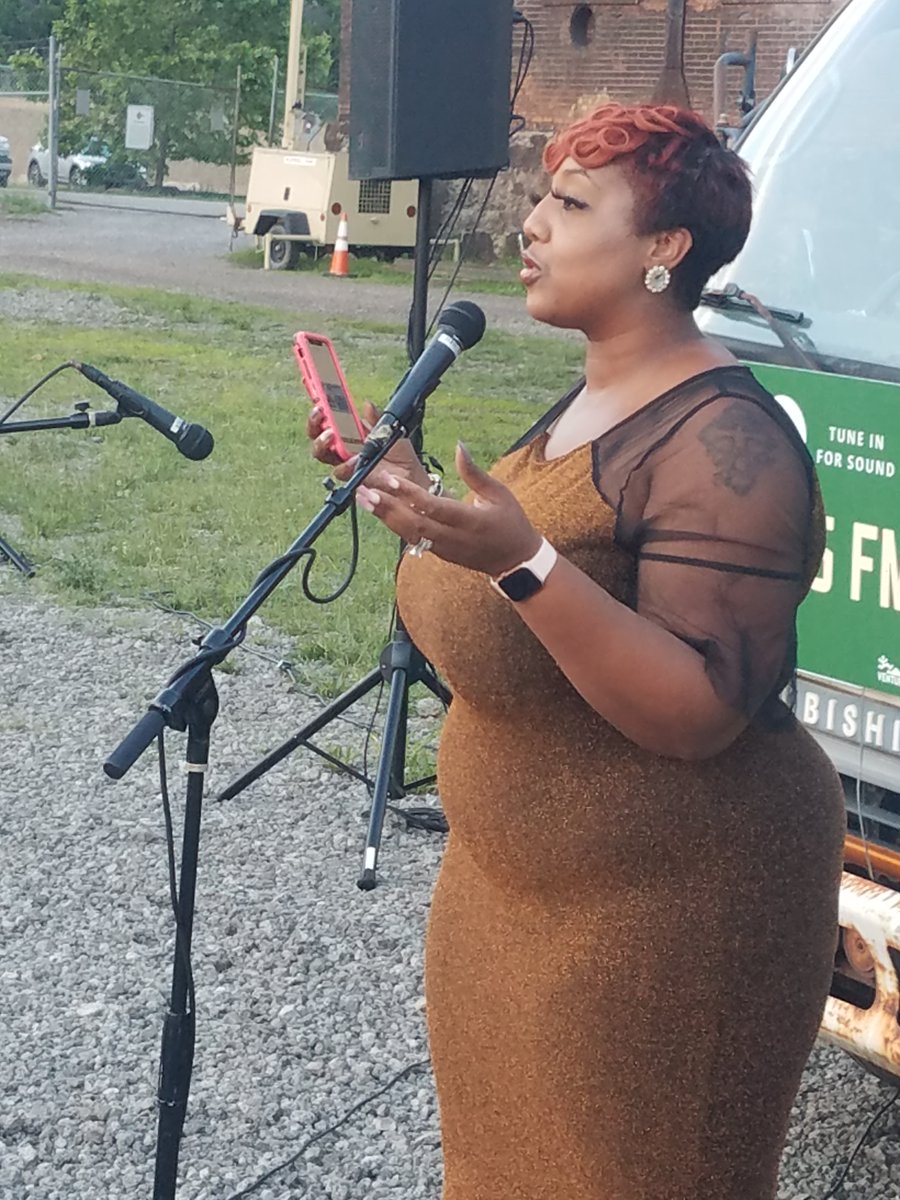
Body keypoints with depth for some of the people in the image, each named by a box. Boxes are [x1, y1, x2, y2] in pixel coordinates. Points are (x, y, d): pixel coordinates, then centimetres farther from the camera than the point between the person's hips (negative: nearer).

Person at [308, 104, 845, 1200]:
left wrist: (521, 562, -36)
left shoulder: (723, 443, -22)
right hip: (520, 885, 9)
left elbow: (699, 715, -29)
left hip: (659, 904, -9)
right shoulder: (589, 403, 8)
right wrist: (411, 497, 9)